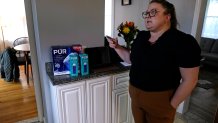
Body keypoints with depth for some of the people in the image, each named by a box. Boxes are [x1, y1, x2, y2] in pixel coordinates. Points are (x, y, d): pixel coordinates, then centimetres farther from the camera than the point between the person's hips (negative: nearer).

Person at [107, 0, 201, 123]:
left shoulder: (184, 42, -17)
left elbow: (189, 80, -15)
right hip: (135, 95, 6)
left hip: (160, 101, -5)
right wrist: (117, 47, -1)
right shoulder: (141, 36, 1)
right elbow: (131, 59, 12)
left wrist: (172, 105, -12)